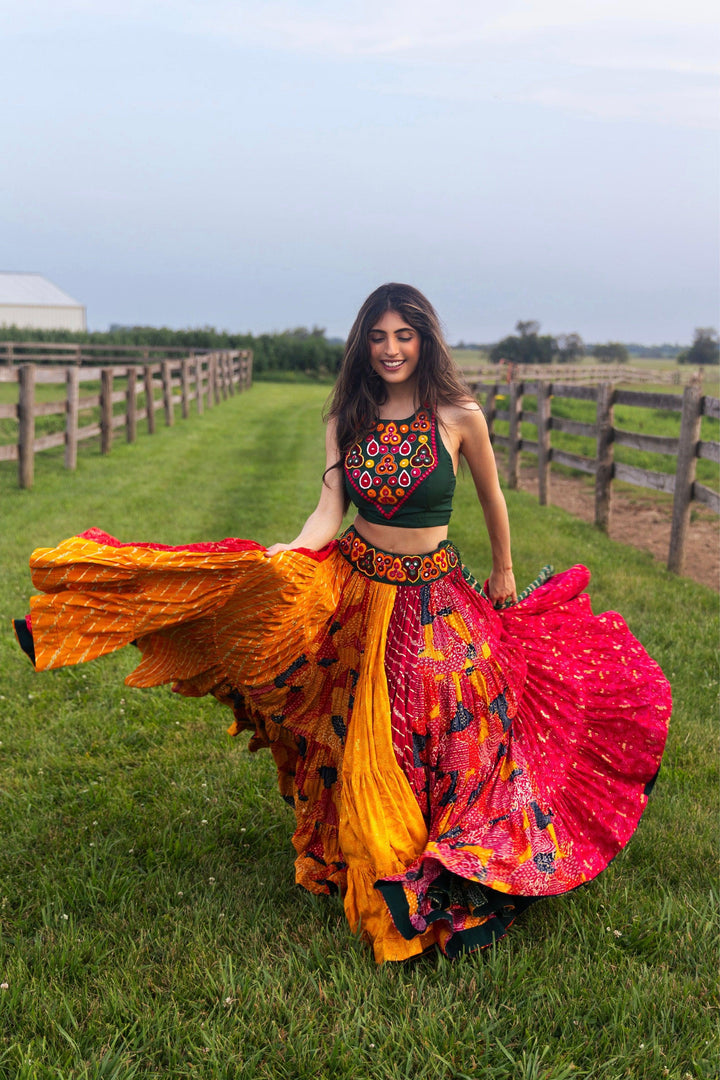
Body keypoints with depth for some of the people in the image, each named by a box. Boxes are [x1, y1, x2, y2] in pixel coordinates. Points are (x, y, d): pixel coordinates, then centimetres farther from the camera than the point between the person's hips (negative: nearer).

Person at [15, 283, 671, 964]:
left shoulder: (460, 418, -8)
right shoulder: (345, 420, 0)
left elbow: (491, 500, 6)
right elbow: (329, 510, -7)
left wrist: (503, 573, 17)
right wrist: (288, 552, -26)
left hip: (433, 600, -2)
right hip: (353, 589, 3)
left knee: (447, 737, 0)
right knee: (359, 741, 11)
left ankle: (450, 879, 23)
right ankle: (365, 862, 34)